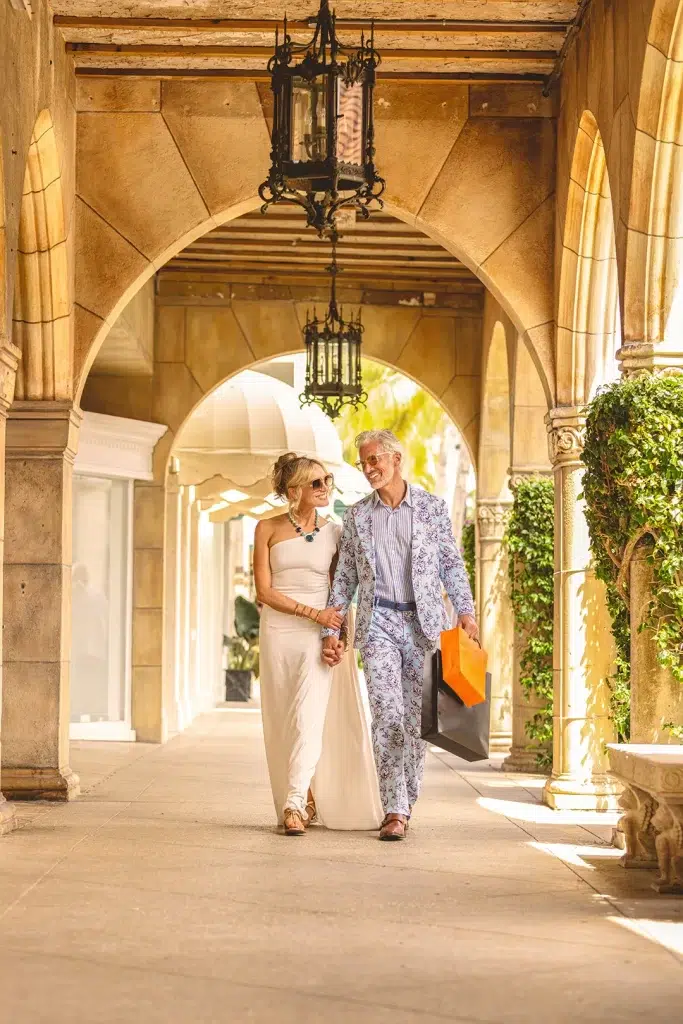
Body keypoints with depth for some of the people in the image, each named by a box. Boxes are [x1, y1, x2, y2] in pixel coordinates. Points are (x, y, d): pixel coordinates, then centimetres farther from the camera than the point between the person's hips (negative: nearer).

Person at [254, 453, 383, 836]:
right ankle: (307, 798, 16)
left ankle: (295, 803, -16)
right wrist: (312, 612, -13)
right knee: (282, 722, 3)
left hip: (320, 634, -1)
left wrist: (337, 635, -2)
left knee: (308, 716, -14)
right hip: (279, 631, 1)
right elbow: (264, 591, -4)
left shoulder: (334, 532, 5)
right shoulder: (268, 529, 2)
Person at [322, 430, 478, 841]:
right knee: (388, 715, -12)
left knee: (417, 718, 4)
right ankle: (394, 811, -12)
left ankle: (406, 803, 16)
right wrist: (331, 629, 5)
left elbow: (452, 564, 5)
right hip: (379, 623, 0)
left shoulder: (433, 507, 5)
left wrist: (465, 610, -8)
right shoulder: (357, 515, 9)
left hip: (424, 622, 0)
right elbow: (345, 577, 11)